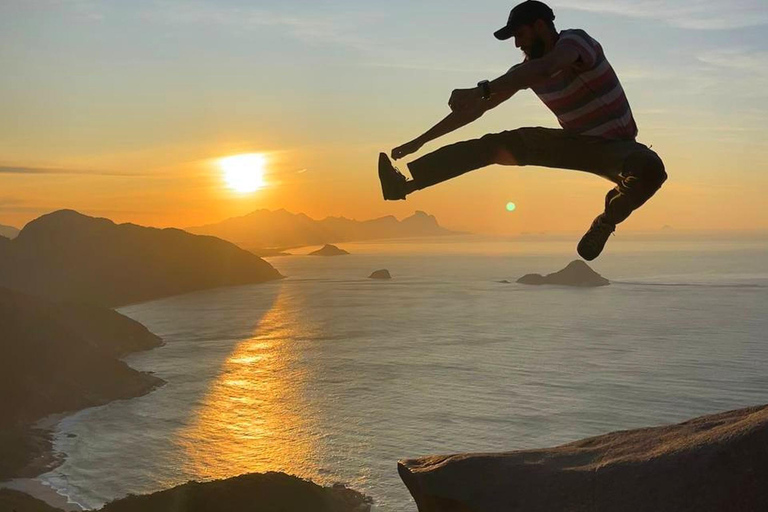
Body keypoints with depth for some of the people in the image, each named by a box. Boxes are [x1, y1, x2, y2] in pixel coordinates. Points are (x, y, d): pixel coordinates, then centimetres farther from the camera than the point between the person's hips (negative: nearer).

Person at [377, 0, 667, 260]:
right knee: (491, 146, -8)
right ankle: (404, 184, -13)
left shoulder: (575, 40, -19)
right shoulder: (528, 68, 0)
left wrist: (481, 90, -52)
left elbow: (545, 69, -43)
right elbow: (477, 109, 4)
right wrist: (421, 140, 2)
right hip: (577, 143, 6)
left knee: (650, 168, -41)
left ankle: (606, 222, -13)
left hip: (614, 145, -5)